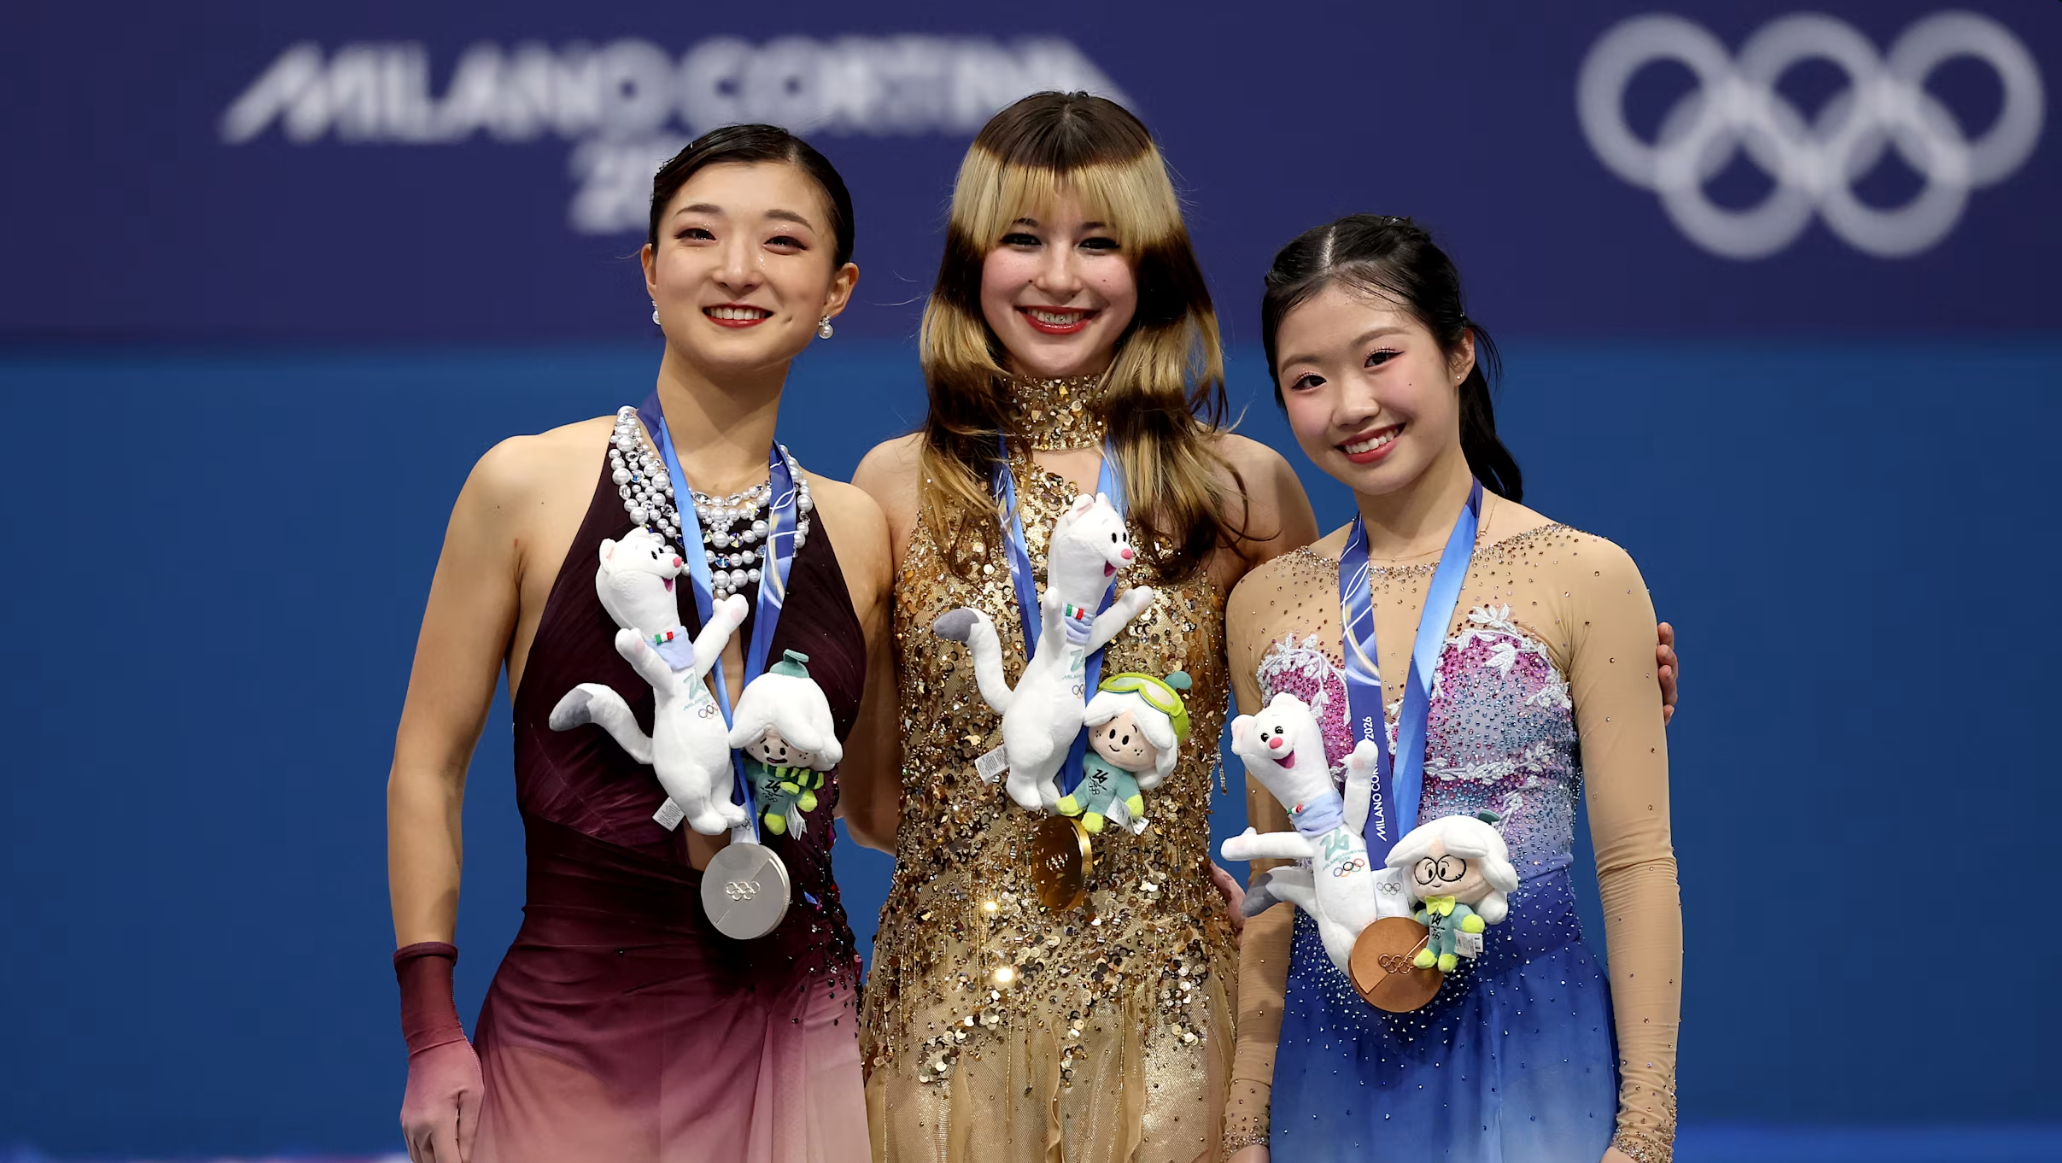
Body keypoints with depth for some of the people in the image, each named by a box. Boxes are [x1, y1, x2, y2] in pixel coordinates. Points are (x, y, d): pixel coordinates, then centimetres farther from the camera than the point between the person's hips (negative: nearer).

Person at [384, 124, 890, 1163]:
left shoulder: (856, 532, 6)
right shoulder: (529, 487, -3)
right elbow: (428, 765, 0)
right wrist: (431, 1035, -5)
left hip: (792, 1039, 2)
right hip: (574, 1038, -2)